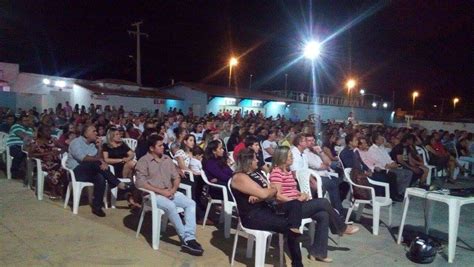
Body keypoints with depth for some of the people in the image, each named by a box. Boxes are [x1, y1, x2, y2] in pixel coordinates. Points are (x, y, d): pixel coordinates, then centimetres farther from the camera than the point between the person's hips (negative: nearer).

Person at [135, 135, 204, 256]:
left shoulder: (167, 159, 13)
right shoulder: (143, 161, -5)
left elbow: (176, 177, 14)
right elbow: (140, 182, -15)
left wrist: (173, 189, -8)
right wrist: (161, 191, -19)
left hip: (170, 192, 6)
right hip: (153, 194, -6)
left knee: (191, 203, -17)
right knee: (170, 206, -34)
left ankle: (189, 238, -26)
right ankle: (186, 238, -22)